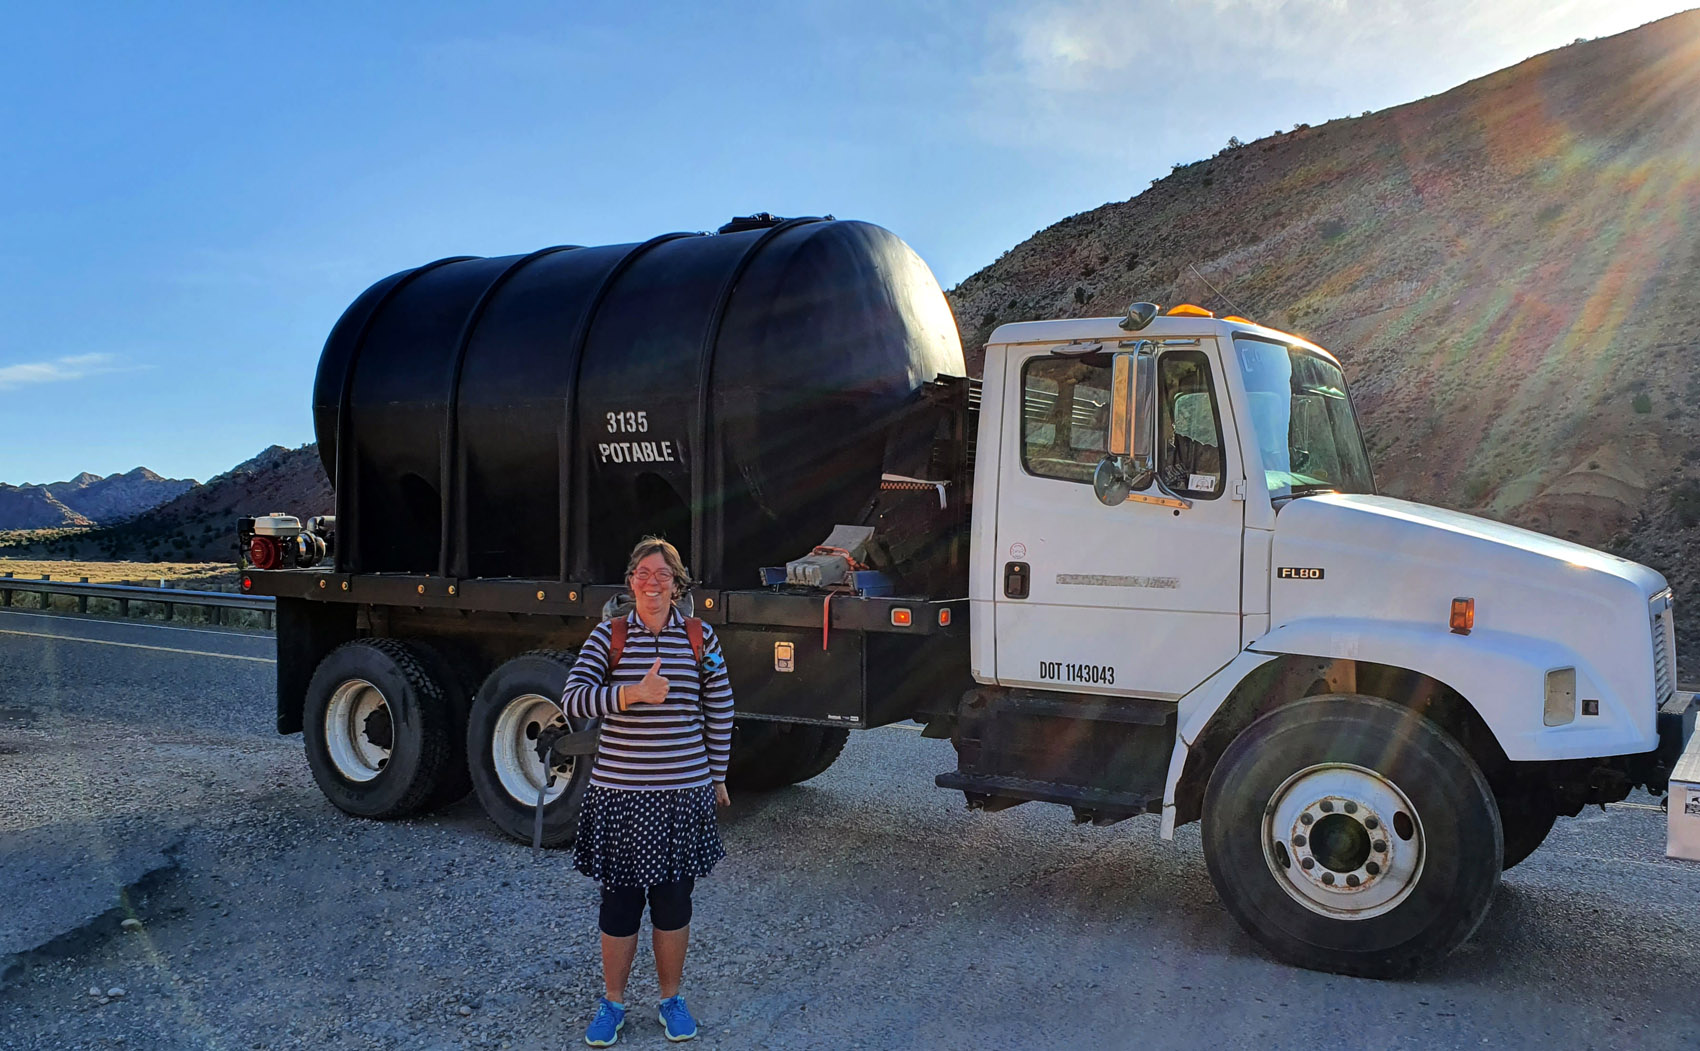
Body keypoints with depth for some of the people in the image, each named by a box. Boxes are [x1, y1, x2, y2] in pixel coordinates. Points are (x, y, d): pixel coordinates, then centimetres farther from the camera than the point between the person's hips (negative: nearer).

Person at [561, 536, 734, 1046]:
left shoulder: (701, 638, 0)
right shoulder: (608, 635, -2)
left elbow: (720, 713, 7)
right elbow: (573, 699, -12)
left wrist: (717, 776, 10)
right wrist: (634, 692, -26)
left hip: (683, 793, 1)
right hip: (618, 793, 0)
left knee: (673, 903, 11)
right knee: (619, 903, 9)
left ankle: (671, 999, 31)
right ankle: (612, 1002, 29)